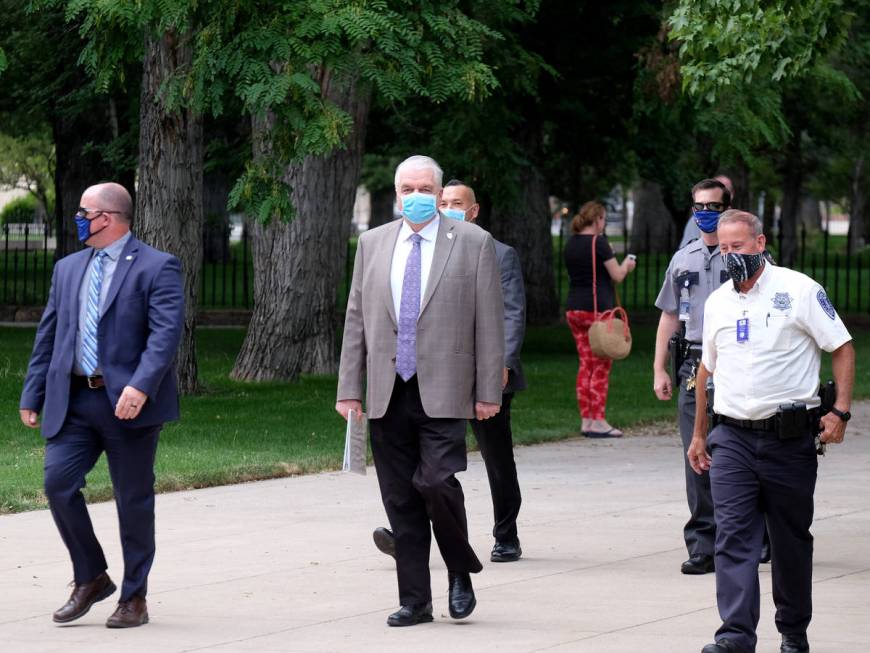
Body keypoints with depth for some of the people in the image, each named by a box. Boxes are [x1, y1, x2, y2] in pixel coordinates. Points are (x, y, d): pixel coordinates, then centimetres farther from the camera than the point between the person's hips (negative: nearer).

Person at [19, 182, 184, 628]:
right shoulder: (68, 269, 15)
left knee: (133, 500, 2)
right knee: (58, 482, -8)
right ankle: (90, 579, 11)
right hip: (74, 400, 5)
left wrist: (141, 386, -28)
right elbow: (48, 336, 17)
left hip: (128, 403, -5)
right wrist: (33, 396, 12)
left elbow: (166, 333, -15)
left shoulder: (157, 268, -5)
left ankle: (134, 599, 13)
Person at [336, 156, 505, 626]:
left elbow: (489, 322, 1)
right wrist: (349, 388, 7)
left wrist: (488, 391, -4)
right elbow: (356, 319, 12)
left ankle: (461, 573, 8)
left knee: (436, 482, -17)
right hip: (388, 394, 4)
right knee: (400, 500, 5)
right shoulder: (373, 244, 12)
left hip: (442, 392, -4)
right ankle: (414, 600, 12)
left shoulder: (472, 243, 2)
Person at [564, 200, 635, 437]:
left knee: (585, 365, 10)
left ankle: (586, 420, 10)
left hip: (573, 309, 7)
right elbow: (617, 276, -10)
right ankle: (598, 421, -4)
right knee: (601, 367, -2)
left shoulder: (571, 244, 10)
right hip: (597, 309, -7)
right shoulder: (598, 242, -11)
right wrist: (626, 265, 12)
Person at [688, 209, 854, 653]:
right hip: (733, 437, 3)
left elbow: (842, 348, -1)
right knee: (732, 536, -10)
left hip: (789, 437, -3)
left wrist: (840, 411, -11)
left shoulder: (798, 290, -3)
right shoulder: (718, 302, 12)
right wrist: (698, 434, 24)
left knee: (791, 540, 8)